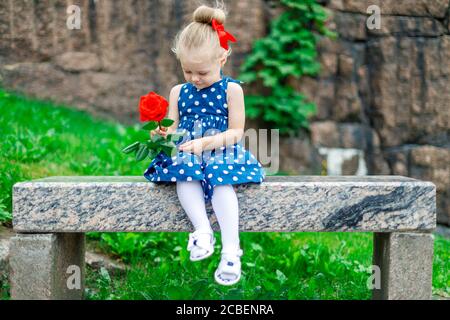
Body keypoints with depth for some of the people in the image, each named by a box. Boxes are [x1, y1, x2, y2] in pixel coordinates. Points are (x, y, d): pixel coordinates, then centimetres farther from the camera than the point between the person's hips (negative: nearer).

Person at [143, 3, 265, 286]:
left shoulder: (232, 89, 0)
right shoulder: (179, 92, 13)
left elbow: (236, 131, -5)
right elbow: (173, 126, 13)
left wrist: (205, 143, -19)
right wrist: (163, 134, -13)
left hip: (221, 150, -3)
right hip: (187, 152, 3)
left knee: (221, 179, -35)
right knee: (183, 171, -33)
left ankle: (230, 248, -36)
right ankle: (203, 231, -33)